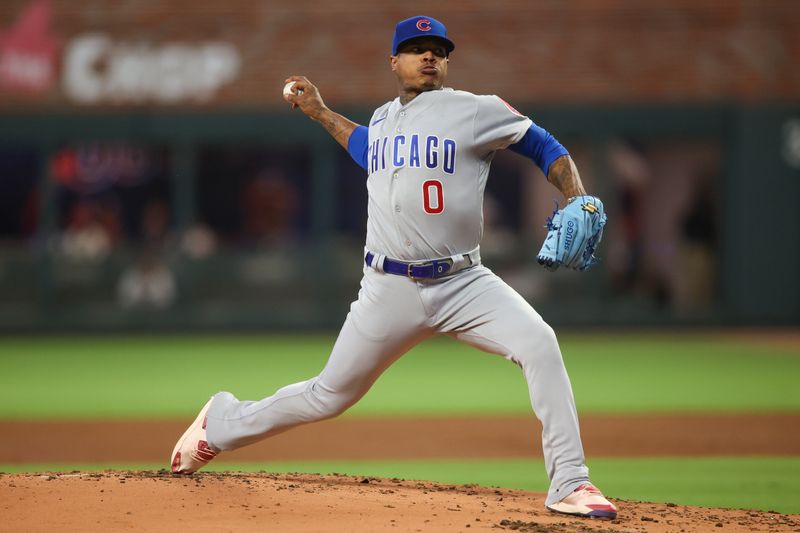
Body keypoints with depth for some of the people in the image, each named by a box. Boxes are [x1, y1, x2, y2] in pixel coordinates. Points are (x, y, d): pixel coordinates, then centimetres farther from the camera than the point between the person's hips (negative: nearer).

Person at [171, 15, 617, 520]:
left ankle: (569, 484, -22)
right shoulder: (383, 118, 13)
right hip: (390, 289, 3)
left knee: (539, 344, -27)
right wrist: (320, 113, 36)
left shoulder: (474, 110, -2)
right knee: (330, 396, 9)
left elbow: (543, 146, 0)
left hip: (463, 284, -3)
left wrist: (578, 206, -15)